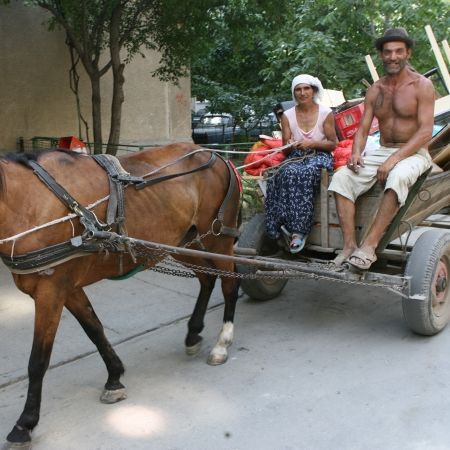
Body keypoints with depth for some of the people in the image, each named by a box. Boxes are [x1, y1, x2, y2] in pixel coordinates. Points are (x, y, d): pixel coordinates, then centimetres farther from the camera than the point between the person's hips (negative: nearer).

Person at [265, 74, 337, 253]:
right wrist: (290, 146, -15)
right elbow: (285, 150, 10)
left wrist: (311, 143, -13)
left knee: (305, 173, -37)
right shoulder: (287, 115, 8)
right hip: (296, 156, 2)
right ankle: (292, 226, -34)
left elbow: (332, 144, 3)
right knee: (289, 173, -35)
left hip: (319, 155, -2)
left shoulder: (326, 113, 1)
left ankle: (298, 230, -37)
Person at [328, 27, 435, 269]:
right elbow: (363, 128, 10)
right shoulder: (375, 89, 11)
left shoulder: (422, 85, -4)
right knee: (341, 177, -20)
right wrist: (356, 152, -13)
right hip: (381, 151, 5)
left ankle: (369, 245, -37)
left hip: (413, 154, -5)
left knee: (398, 177, -39)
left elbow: (426, 131, -13)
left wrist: (395, 159, -24)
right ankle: (349, 244, -24)